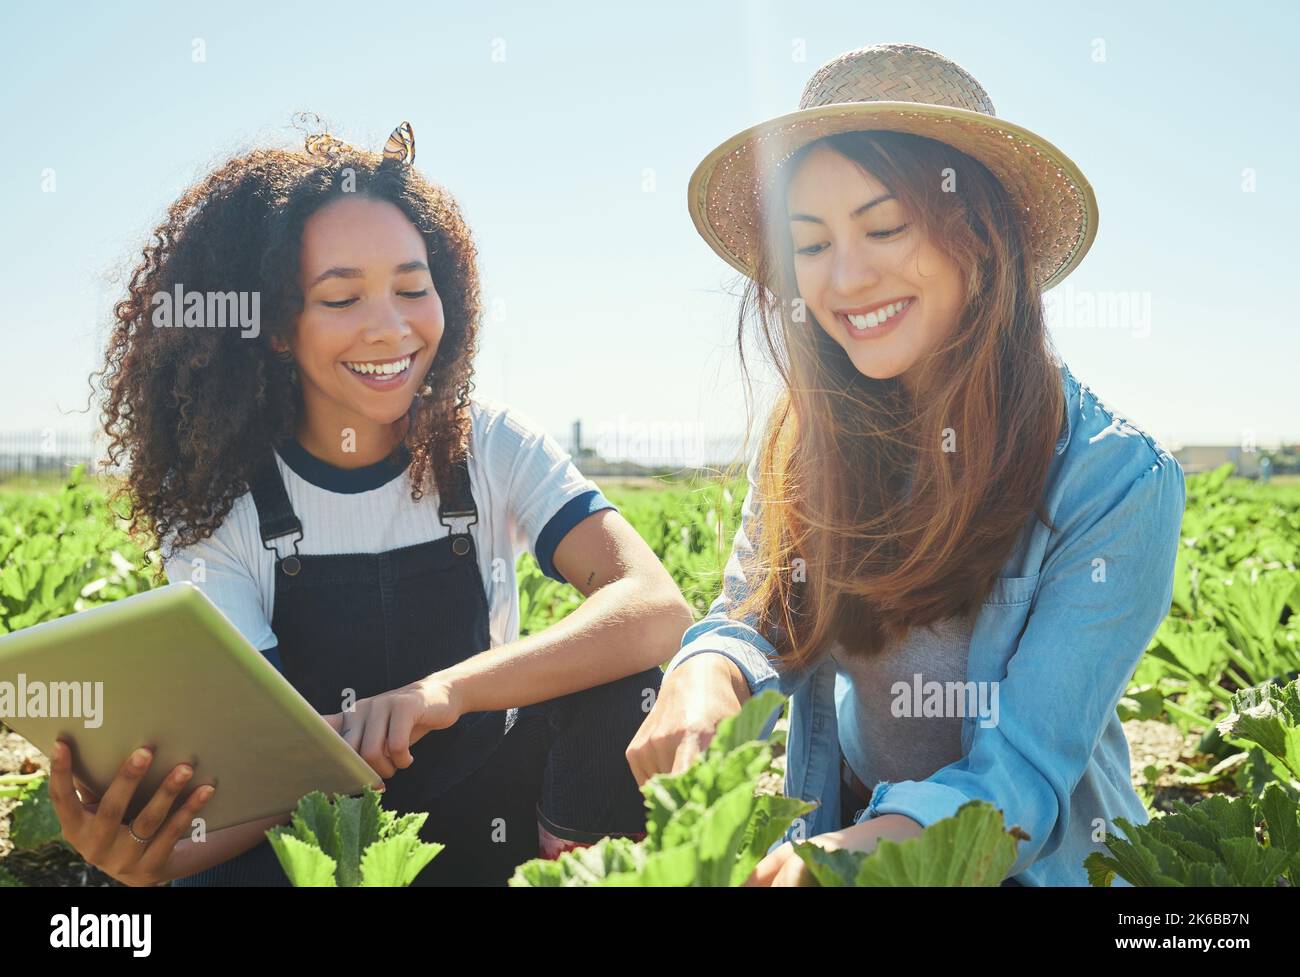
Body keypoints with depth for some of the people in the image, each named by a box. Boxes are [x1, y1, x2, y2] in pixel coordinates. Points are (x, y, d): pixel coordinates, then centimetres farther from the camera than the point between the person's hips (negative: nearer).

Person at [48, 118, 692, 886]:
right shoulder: (213, 513, -9)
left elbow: (659, 612, -26)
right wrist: (161, 857, -40)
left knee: (618, 676, -27)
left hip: (490, 819, 1)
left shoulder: (495, 450, -9)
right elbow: (268, 764, -16)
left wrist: (447, 689, -43)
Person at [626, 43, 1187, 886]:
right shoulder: (807, 443, -3)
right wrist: (709, 673, -25)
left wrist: (864, 845, -39)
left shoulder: (1115, 480, -16)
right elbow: (753, 623, 0)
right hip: (837, 836, 4)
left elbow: (1027, 768, -20)